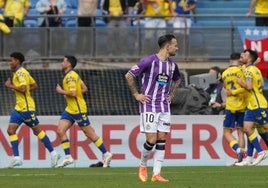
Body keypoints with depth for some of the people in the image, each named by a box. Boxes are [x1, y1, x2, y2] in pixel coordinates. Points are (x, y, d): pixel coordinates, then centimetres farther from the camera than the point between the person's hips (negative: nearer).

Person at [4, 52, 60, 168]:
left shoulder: (21, 73, -14)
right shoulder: (17, 72, 15)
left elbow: (23, 88, -26)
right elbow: (34, 86, 20)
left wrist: (10, 86, -13)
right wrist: (16, 90, 12)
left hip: (26, 108, -10)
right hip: (19, 108, 10)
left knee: (37, 130, 0)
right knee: (11, 130, -1)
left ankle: (53, 154, 10)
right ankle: (16, 158, -4)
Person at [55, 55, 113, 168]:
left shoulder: (70, 76, -16)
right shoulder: (71, 75, 14)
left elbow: (73, 93, -26)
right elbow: (84, 89, 18)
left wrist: (61, 91, -12)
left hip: (78, 110, -10)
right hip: (70, 109, 10)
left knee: (89, 133, -2)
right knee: (60, 131, 0)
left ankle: (106, 154, 7)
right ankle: (68, 157, 1)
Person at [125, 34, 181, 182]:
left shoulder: (172, 65, 9)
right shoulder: (149, 61, -12)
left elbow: (177, 80, 31)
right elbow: (129, 76, -9)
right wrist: (136, 95, -7)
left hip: (164, 107, 6)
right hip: (149, 106, -6)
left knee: (162, 139, 0)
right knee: (152, 139, -9)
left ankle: (156, 174, 2)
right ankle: (143, 165, 17)